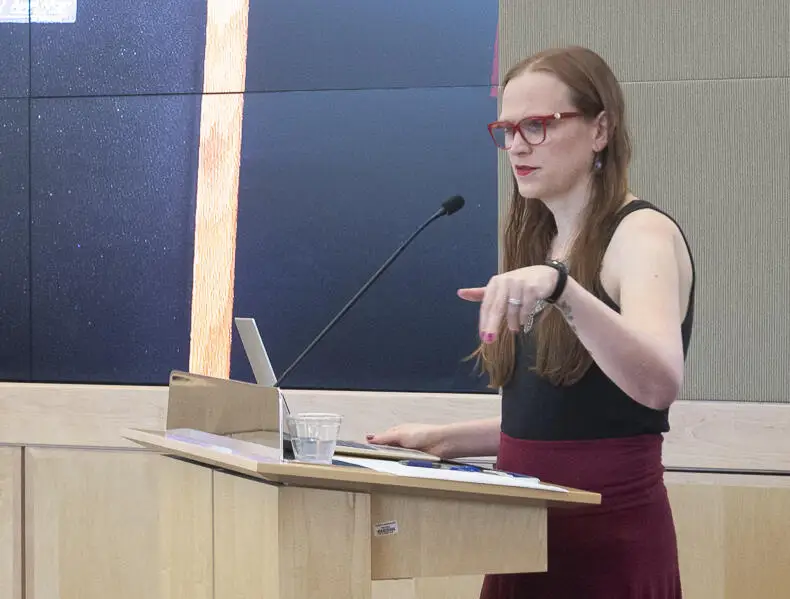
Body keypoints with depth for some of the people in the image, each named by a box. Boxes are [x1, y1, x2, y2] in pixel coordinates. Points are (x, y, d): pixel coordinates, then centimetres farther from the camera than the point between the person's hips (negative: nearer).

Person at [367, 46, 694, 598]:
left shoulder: (643, 234, -10)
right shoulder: (542, 242, 13)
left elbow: (659, 383, -29)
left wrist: (560, 287, -41)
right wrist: (444, 439, 6)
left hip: (607, 538, -7)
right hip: (526, 532, 7)